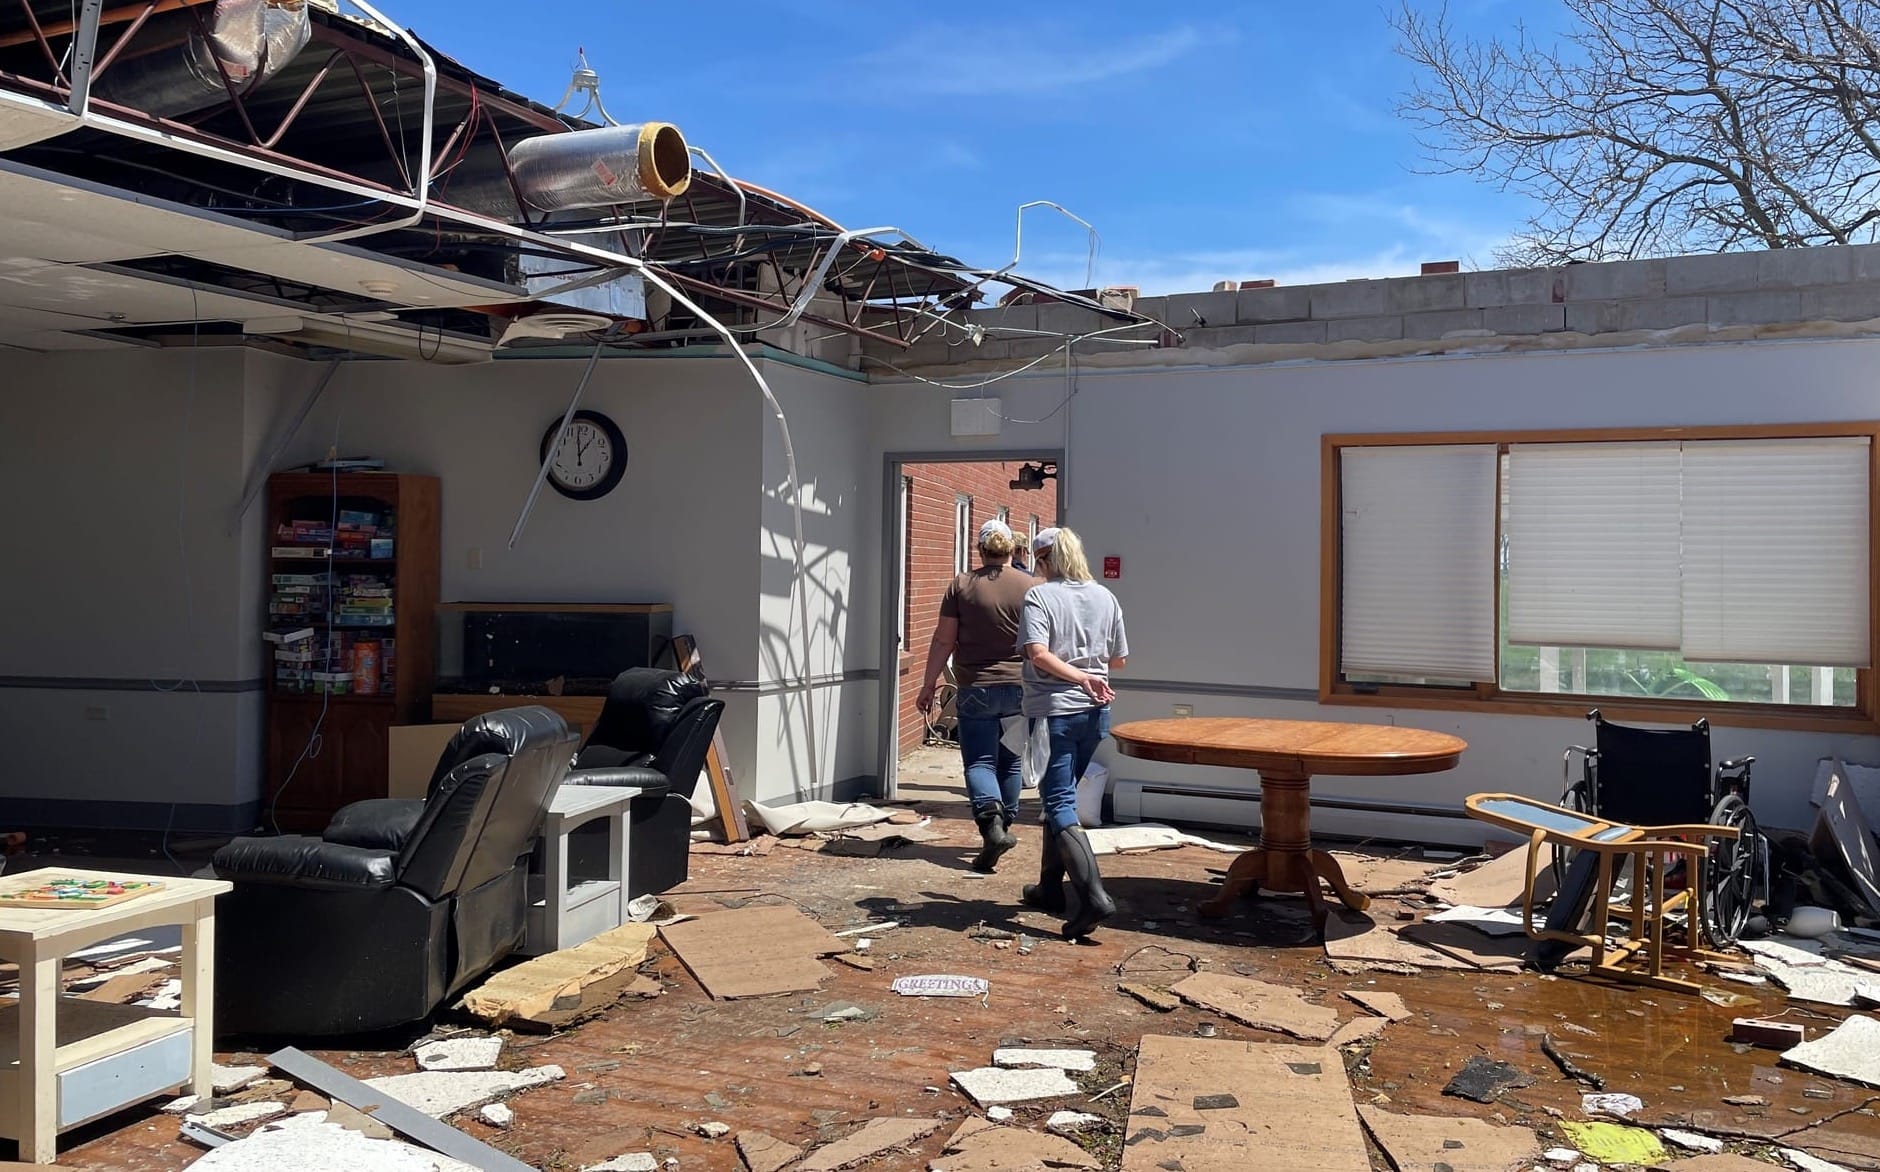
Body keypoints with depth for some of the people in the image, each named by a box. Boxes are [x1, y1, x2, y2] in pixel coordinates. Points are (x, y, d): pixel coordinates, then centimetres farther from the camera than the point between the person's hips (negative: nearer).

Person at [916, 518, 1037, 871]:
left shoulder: (960, 585, -4)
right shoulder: (1031, 586, -1)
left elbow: (943, 641, -3)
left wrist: (928, 686, 5)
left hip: (976, 690, -2)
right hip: (1019, 689, 2)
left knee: (979, 761, 0)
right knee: (1010, 760, 15)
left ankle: (991, 821, -21)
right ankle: (1004, 825, 23)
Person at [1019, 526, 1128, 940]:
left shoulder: (1039, 597, -8)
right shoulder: (1105, 597, 7)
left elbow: (1037, 653, -22)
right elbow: (1119, 658, 11)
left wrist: (1080, 677, -17)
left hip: (1053, 711, -6)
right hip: (1095, 711, 6)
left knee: (1060, 805, -6)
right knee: (1061, 797, 20)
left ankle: (1093, 895, -19)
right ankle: (1050, 888, 29)